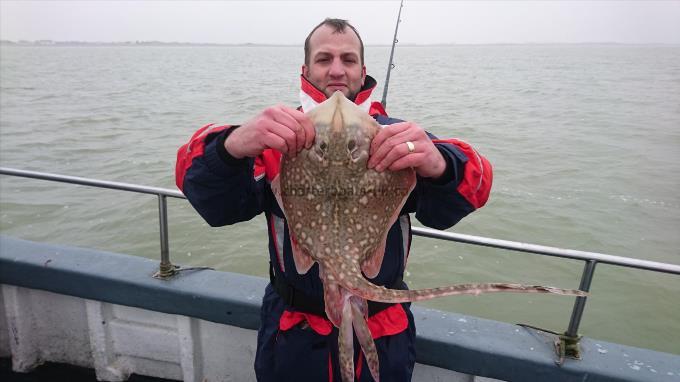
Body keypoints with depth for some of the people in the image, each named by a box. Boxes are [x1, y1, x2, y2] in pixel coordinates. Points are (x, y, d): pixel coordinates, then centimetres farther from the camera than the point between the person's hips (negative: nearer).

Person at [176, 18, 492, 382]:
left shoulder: (398, 137, -5)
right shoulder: (278, 136, -7)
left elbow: (442, 210, -19)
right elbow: (216, 205, -20)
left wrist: (439, 165, -43)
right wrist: (232, 146, -43)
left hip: (384, 333, 1)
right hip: (294, 332, 0)